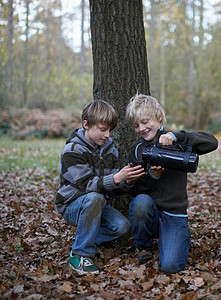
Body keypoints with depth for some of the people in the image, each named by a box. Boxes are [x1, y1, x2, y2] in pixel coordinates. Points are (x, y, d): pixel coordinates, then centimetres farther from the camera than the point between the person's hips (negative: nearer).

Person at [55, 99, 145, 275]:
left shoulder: (109, 148, 3)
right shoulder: (72, 150, -17)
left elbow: (115, 190, 1)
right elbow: (87, 184, -27)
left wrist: (127, 182, -21)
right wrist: (117, 178, -40)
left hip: (98, 205, 6)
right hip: (71, 205, -6)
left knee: (123, 226, -19)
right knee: (94, 198, -37)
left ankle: (83, 239, 3)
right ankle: (80, 253, -24)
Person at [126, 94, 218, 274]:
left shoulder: (176, 144, -1)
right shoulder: (136, 150, 7)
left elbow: (212, 143, -17)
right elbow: (134, 190, 2)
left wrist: (175, 136, -27)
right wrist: (150, 176, -19)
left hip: (174, 214, -2)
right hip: (148, 212, 2)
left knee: (171, 266, -22)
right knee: (141, 202, -34)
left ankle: (183, 238, 14)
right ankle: (143, 247, -4)